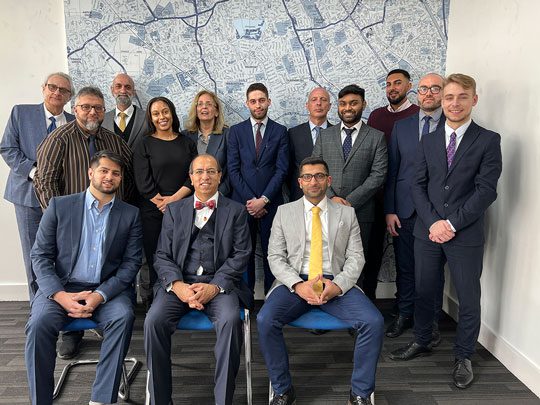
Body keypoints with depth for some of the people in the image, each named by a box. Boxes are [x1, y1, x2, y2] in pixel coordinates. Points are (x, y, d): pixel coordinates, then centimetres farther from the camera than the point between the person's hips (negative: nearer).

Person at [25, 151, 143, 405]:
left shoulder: (130, 215, 6)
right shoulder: (59, 206, 6)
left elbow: (131, 262, 0)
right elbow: (40, 255, 2)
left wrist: (100, 295, -15)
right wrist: (60, 295, -13)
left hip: (108, 289, 0)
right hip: (61, 287, 0)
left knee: (123, 317, -29)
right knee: (39, 323, -28)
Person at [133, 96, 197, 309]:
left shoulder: (187, 143, 12)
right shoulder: (144, 145, 6)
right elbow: (144, 184, -3)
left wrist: (173, 199, -10)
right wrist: (163, 206, -9)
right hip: (152, 213, -1)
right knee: (152, 260, 1)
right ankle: (149, 303, 13)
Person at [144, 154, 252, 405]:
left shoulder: (236, 211, 10)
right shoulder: (174, 210, 16)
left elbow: (241, 254, 1)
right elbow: (162, 255, 9)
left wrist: (215, 286, -13)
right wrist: (177, 285, -11)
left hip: (219, 284, -1)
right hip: (179, 283, 2)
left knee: (230, 320, -31)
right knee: (154, 321, -25)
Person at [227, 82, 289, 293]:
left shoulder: (280, 131, 5)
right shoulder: (236, 131, 7)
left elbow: (282, 169, -2)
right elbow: (233, 170, 1)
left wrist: (263, 200, -10)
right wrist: (250, 200, -7)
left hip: (271, 203, 0)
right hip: (242, 202, 1)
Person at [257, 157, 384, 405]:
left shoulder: (346, 213, 12)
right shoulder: (284, 212, 11)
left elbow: (355, 257, 6)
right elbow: (275, 256, 4)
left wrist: (338, 285, -13)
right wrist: (298, 285, -14)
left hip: (336, 284, 1)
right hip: (295, 282, 0)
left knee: (374, 322, -24)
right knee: (265, 320, -27)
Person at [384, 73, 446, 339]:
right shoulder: (401, 127, 8)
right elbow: (392, 171, 7)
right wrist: (389, 210, 1)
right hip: (404, 210, 2)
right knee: (405, 267, 12)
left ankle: (431, 320, 25)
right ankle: (404, 314, 29)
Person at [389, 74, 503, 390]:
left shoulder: (488, 140, -2)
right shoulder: (429, 141, 9)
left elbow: (486, 190, -9)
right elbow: (418, 185, 5)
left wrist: (451, 223, -14)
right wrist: (432, 222, -9)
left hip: (466, 234, -3)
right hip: (428, 231, 3)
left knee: (469, 298, 7)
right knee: (424, 291, 14)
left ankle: (463, 357, 26)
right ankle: (422, 342, 34)